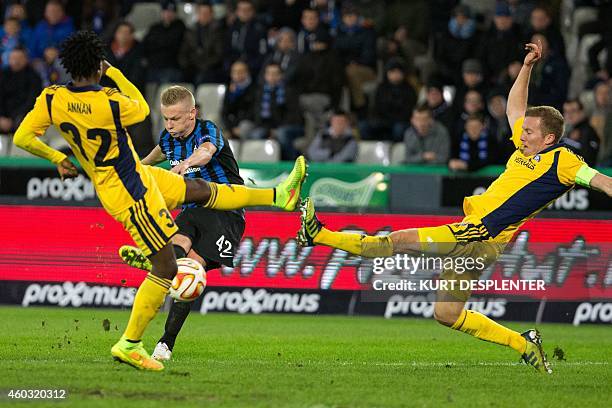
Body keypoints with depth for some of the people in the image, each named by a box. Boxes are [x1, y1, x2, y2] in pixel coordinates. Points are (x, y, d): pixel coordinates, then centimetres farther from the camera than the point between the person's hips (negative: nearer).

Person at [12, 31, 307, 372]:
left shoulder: (52, 99, -12)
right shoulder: (110, 103, -28)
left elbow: (23, 138, -6)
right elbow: (142, 110, -5)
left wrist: (58, 158, 9)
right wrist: (115, 73, 4)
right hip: (130, 194, -9)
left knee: (202, 189, 19)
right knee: (165, 267, -1)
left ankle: (279, 195, 32)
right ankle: (130, 344, 4)